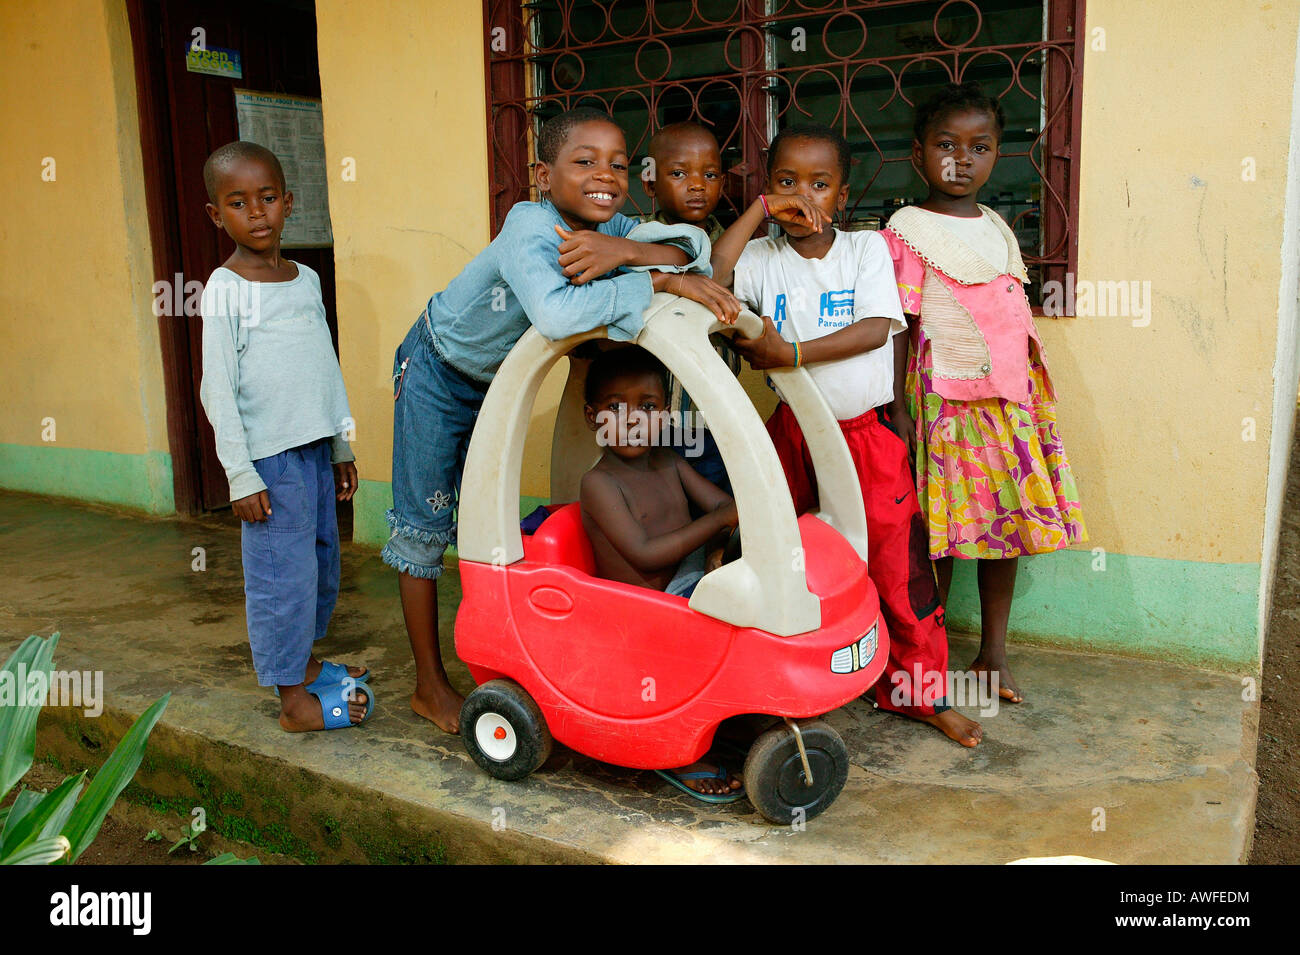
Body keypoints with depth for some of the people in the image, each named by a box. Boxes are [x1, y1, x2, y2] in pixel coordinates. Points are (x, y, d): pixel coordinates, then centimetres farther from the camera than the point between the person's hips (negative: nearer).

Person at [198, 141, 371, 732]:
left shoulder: (307, 279, 11)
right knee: (283, 572, -2)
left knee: (322, 561, 15)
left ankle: (303, 660, 34)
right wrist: (240, 473, -14)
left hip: (314, 448, 7)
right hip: (269, 457, -7)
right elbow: (217, 389, -11)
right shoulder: (226, 289, -9)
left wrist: (341, 445, 18)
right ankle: (294, 700, 8)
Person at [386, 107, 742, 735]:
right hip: (436, 374, -6)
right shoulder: (531, 227, -36)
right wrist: (660, 279, -49)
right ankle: (430, 686, 16)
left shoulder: (607, 227, -16)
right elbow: (555, 313, -55)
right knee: (423, 524, 3)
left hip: (497, 381, 6)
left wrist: (620, 249, -42)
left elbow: (696, 247, -25)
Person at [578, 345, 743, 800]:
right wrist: (715, 521, -26)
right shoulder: (599, 482, -14)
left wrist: (717, 545, -19)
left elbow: (727, 505, 3)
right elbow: (644, 556, -22)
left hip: (687, 592, 7)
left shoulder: (671, 465, 8)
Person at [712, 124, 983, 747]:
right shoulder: (762, 257, 3)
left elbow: (876, 328, -12)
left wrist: (791, 352, -21)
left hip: (866, 432, -1)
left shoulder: (867, 249, 1)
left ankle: (919, 692, 18)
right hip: (792, 434, 2)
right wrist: (760, 210, -11)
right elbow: (713, 275, -17)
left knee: (897, 564, 1)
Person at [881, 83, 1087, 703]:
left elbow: (1014, 318, 18)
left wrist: (1032, 395, 16)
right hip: (944, 399, -6)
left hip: (1010, 397, 6)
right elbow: (898, 328, -8)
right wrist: (898, 410, -12)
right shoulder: (908, 230, -5)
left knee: (1008, 521, 8)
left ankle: (992, 654, 20)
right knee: (939, 532, -1)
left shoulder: (996, 227, 14)